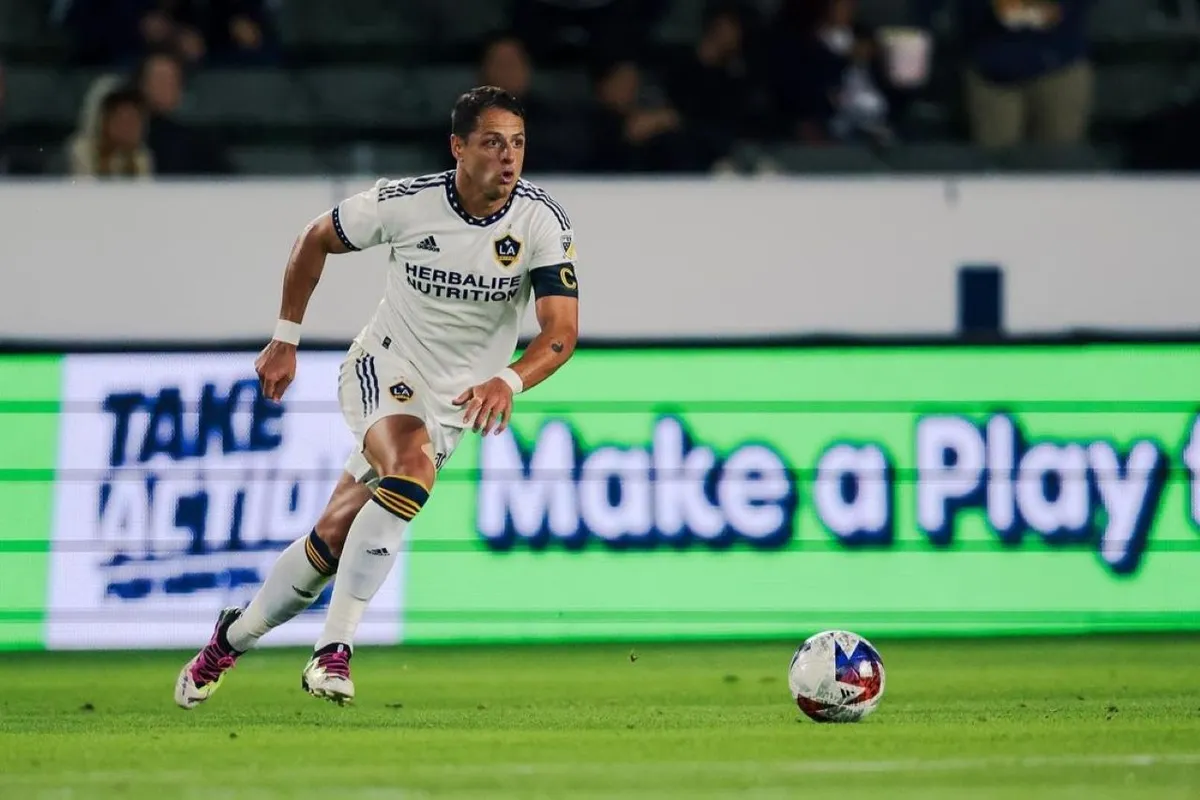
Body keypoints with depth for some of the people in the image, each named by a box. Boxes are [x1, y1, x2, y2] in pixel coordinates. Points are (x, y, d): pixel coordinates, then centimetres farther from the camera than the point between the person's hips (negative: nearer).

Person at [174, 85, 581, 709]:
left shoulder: (543, 223, -15)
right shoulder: (407, 202, -16)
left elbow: (562, 329, -20)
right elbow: (315, 240, 2)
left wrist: (508, 381, -40)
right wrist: (285, 339, 5)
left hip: (453, 400, 3)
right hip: (384, 365, -3)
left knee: (333, 537, 1)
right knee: (414, 468, -33)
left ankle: (234, 636, 23)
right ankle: (334, 649, -31)